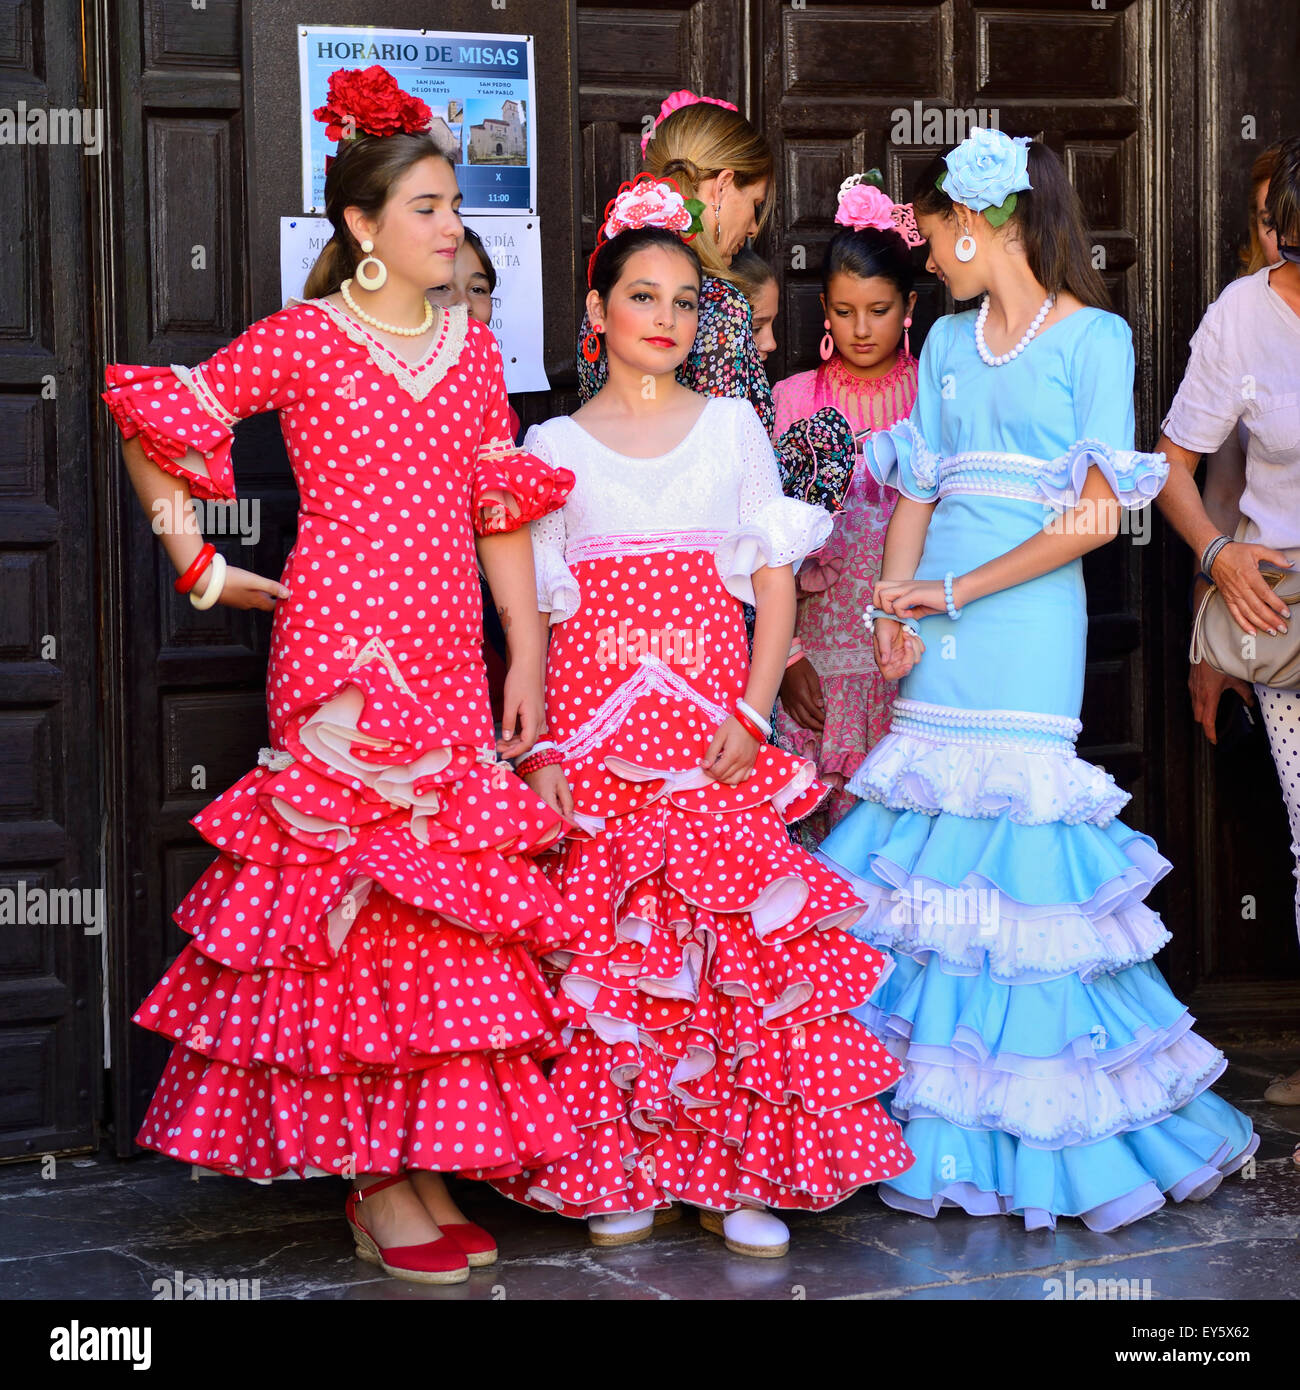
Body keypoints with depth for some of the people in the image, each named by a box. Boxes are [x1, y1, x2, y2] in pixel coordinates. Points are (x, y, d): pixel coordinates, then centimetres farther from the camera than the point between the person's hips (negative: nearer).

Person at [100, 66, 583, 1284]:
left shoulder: (471, 345, 13)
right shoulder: (301, 340, -2)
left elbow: (499, 508, 14)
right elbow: (148, 424, 0)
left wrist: (526, 650, 10)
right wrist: (201, 571, 0)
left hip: (449, 651, 5)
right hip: (340, 643, -5)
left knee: (449, 908, 4)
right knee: (359, 892, -6)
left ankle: (428, 1169, 12)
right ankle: (378, 1185, 2)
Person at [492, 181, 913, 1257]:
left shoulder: (732, 424, 11)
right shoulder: (557, 444, 10)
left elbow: (777, 579, 6)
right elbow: (533, 606, 7)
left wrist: (751, 716, -6)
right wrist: (540, 745, -3)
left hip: (710, 722, 0)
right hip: (594, 730, 0)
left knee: (740, 936, -8)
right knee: (603, 946, -3)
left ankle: (742, 1174, 1)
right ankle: (622, 1171, 9)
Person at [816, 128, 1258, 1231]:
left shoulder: (1093, 336, -3)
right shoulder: (949, 341, 15)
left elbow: (1096, 515, -10)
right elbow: (916, 491, 13)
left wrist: (959, 590, -11)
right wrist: (894, 607, -4)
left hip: (1027, 619, -5)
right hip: (942, 628, 6)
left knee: (1020, 837, -7)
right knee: (936, 838, 3)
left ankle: (1038, 1139, 5)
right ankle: (942, 1121, 12)